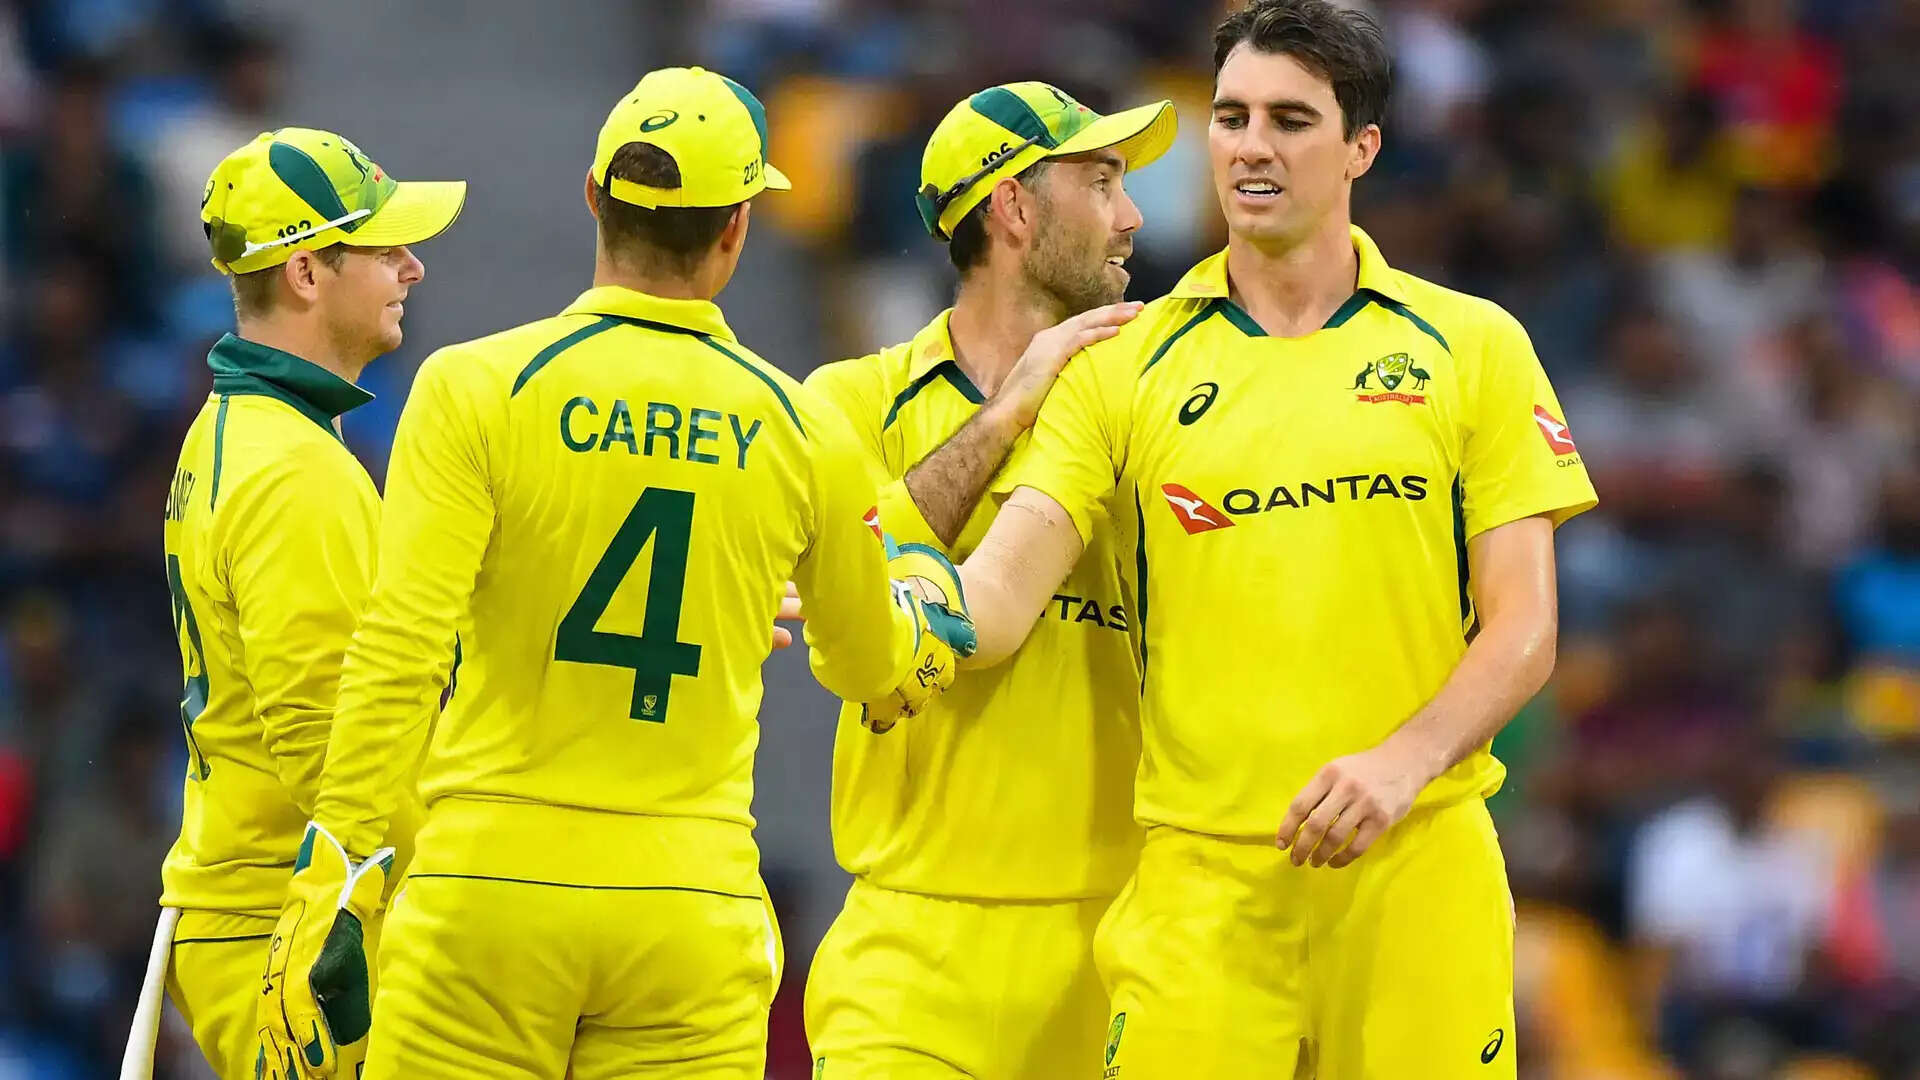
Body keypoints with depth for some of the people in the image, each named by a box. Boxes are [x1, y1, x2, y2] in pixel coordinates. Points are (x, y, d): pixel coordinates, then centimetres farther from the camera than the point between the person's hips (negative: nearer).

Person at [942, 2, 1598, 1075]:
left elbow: (1522, 629, 4)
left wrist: (1406, 758, -14)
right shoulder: (1123, 366, 8)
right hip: (1201, 884, 0)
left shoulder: (1474, 347, 7)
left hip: (1417, 872, 0)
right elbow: (1005, 588, -3)